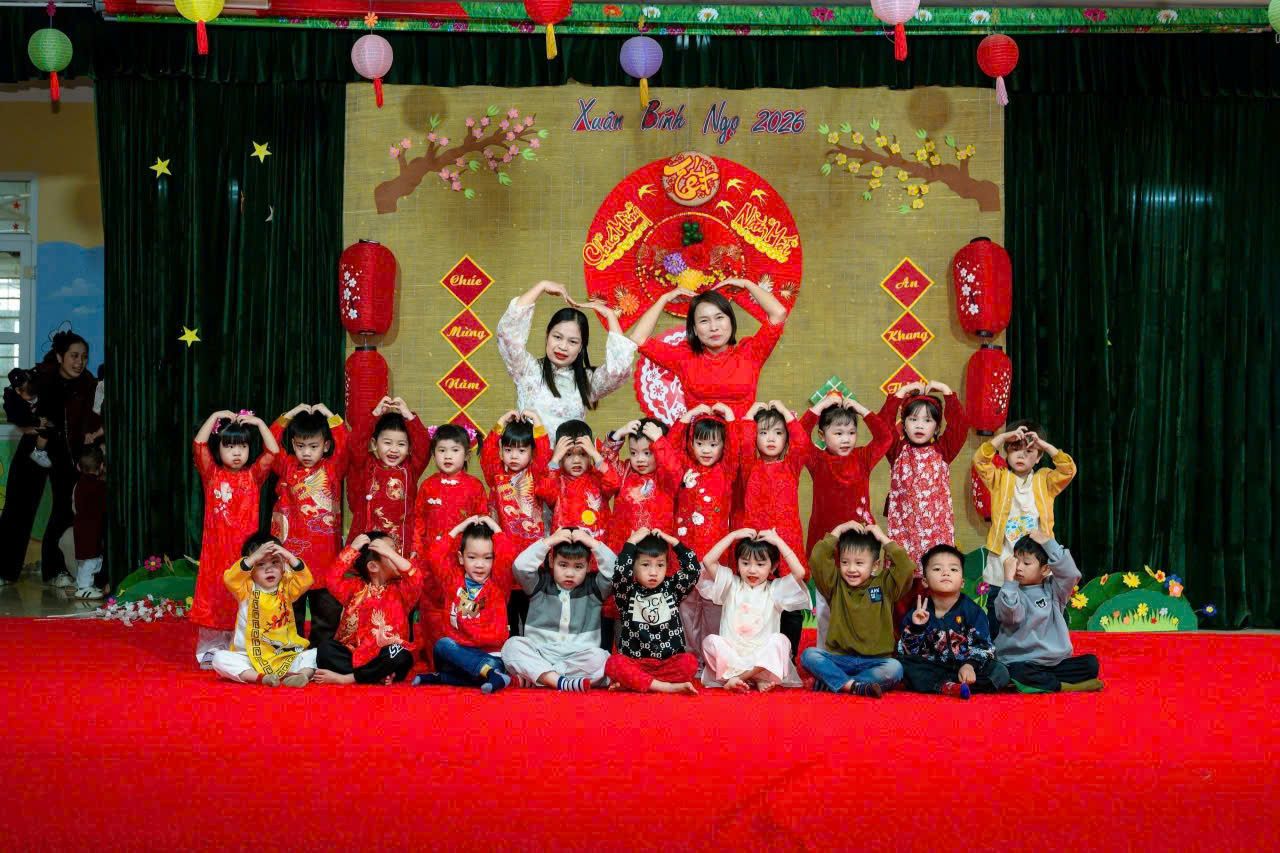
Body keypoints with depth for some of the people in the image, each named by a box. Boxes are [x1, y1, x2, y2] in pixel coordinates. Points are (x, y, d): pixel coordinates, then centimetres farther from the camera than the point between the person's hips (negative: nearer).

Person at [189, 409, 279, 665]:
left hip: (245, 548, 0)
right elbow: (199, 445, -8)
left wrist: (259, 423, -7)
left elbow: (273, 452, -6)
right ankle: (211, 650, 14)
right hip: (217, 548, 0)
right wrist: (215, 417, -8)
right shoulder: (212, 475, 4)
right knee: (215, 598, 5)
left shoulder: (253, 476, 5)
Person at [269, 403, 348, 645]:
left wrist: (330, 416, -8)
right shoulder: (287, 468, 6)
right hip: (292, 549, 1)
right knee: (291, 608, 9)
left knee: (328, 608, 6)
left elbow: (346, 447, -11)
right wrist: (290, 415, -5)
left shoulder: (333, 469, 3)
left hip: (325, 550, -1)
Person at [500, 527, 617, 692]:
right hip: (539, 655, 0)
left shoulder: (593, 587, 12)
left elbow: (615, 571, -4)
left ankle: (534, 675, -30)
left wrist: (593, 543, -6)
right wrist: (548, 541, -8)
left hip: (579, 657, 0)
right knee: (512, 645, -27)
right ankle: (561, 682, -41)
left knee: (599, 658, -33)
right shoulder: (540, 583, 11)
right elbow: (520, 567, -6)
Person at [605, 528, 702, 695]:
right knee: (613, 663, -32)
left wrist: (673, 542, 1)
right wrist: (632, 542, -9)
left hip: (669, 662, 2)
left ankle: (631, 683, -26)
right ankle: (668, 687, -32)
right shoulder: (628, 592, 5)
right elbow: (620, 574, -16)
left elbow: (693, 570, -1)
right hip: (634, 662, -2)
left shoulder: (671, 588, 12)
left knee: (690, 662, -29)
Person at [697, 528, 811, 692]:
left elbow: (799, 572, -10)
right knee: (710, 641, -28)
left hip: (763, 657, 0)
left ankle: (736, 678, -27)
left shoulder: (775, 589, 8)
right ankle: (759, 679, -29)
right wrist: (733, 536, 1)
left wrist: (778, 542, -4)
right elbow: (708, 562, -2)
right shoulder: (731, 585, 11)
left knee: (780, 640, -30)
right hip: (731, 656, 1)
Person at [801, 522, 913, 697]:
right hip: (839, 659, 1)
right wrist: (837, 531, 0)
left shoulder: (885, 585, 9)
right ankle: (856, 686, -37)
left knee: (894, 668, -31)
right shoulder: (836, 585, 10)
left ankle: (830, 681, -30)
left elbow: (905, 567, -7)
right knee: (809, 655, -25)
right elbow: (817, 560, -4)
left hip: (875, 661, -1)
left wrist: (884, 539, -2)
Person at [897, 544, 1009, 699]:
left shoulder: (972, 611, 0)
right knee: (902, 664, -25)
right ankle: (947, 687, -38)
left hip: (964, 668, 1)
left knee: (1000, 672, -24)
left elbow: (982, 645, -6)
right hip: (930, 668, 0)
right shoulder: (918, 614, 1)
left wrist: (970, 664, -25)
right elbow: (908, 653, -2)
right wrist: (916, 628, -18)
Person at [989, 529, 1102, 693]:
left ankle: (1040, 683, -21)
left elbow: (1071, 574, -12)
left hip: (1056, 661, 4)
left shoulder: (1052, 588, 8)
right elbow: (1011, 616, -22)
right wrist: (1009, 579, -26)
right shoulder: (1012, 591, -2)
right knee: (1018, 672, -36)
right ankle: (1063, 686, -21)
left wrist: (1049, 543, -12)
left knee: (1091, 663, -16)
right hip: (1022, 662, -4)